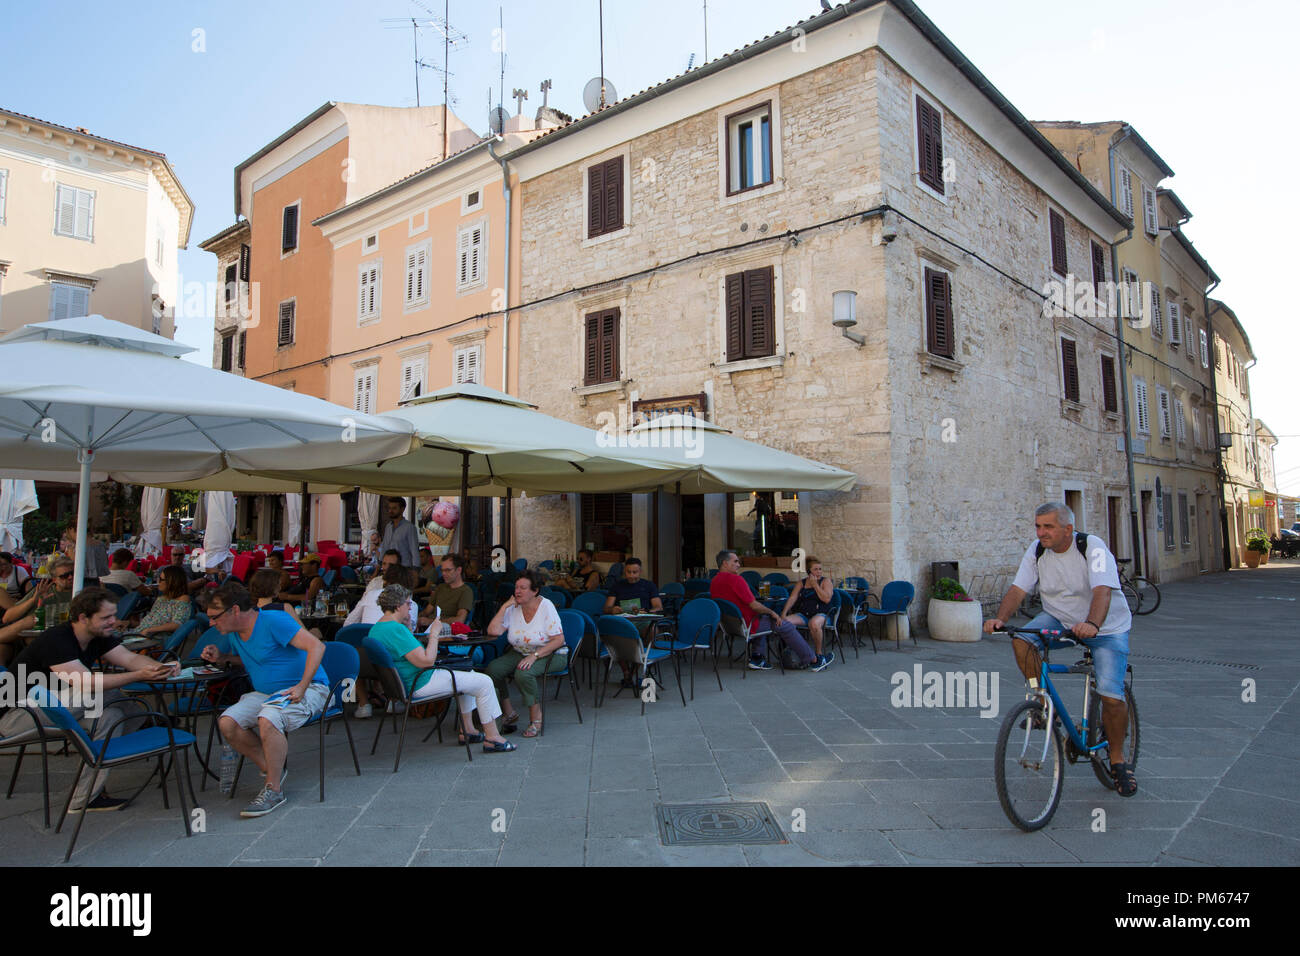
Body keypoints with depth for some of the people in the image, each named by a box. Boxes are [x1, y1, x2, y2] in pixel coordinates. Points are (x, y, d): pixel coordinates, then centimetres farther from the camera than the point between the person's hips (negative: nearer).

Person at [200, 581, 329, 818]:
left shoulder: (273, 621, -16)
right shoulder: (232, 634, 9)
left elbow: (316, 646, -23)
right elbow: (237, 655, 33)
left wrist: (302, 687, -28)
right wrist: (218, 656, 8)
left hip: (306, 689, -8)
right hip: (265, 693, 8)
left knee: (267, 719, -35)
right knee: (227, 723, -16)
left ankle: (274, 789, -19)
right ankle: (272, 770, -3)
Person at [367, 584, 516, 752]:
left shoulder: (376, 629, 9)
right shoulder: (396, 629, -25)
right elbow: (426, 661, -28)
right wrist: (434, 634, -15)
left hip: (404, 684, 11)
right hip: (418, 687, -11)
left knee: (468, 674, 26)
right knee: (484, 683, -7)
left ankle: (466, 731, 26)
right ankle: (492, 738, 0)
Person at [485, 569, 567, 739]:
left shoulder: (546, 606, -13)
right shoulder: (513, 608, 0)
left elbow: (559, 640, -17)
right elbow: (493, 631, -10)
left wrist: (534, 656, -25)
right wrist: (504, 606, -12)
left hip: (549, 654, -5)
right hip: (519, 653, 5)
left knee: (523, 674, -33)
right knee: (492, 669, -18)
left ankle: (536, 716, -12)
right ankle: (509, 713, 0)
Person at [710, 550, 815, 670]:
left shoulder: (713, 582, 5)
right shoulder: (735, 579, -23)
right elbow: (754, 605, -21)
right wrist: (772, 613, -4)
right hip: (747, 626, -9)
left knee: (764, 618, 33)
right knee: (786, 626, 4)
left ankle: (757, 657, 24)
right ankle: (810, 659, 14)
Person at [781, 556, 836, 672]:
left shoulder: (826, 581, 6)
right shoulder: (801, 583, 17)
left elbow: (826, 599, -10)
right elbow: (792, 598, 5)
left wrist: (815, 584, -7)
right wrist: (783, 613, -9)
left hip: (820, 614, -4)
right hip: (802, 614, 4)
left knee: (814, 623, -40)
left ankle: (818, 654, -20)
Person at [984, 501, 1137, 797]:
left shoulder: (1092, 547, -21)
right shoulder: (1037, 551, -8)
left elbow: (1103, 590, -35)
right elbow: (1018, 589, -13)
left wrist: (1091, 624, -54)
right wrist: (1000, 619, -32)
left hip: (1105, 627, -4)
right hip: (1059, 618, 4)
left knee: (1111, 694, -15)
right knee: (1021, 641, -24)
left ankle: (1118, 760, 9)